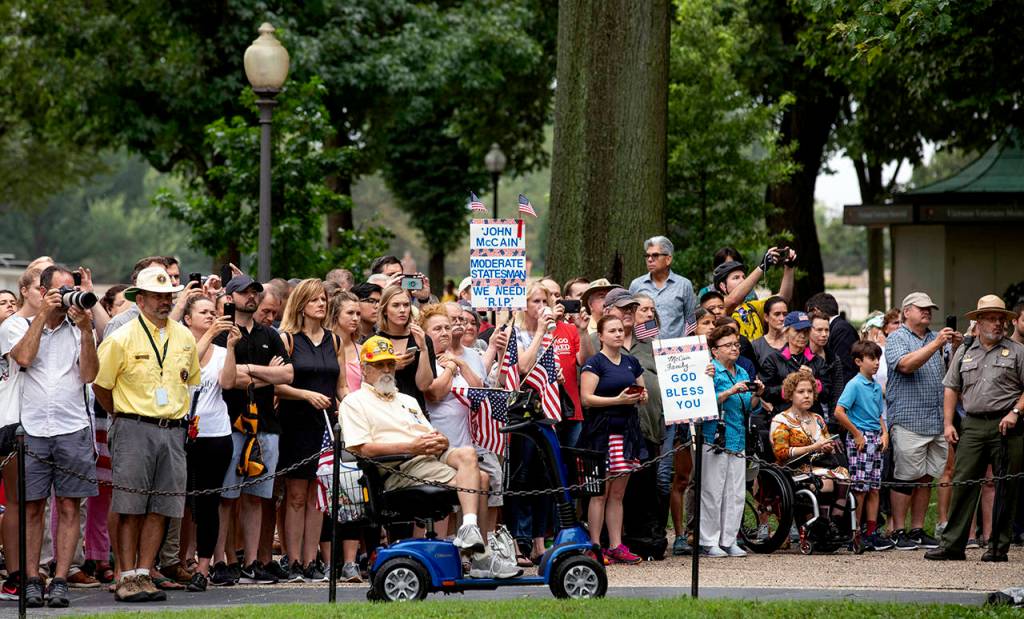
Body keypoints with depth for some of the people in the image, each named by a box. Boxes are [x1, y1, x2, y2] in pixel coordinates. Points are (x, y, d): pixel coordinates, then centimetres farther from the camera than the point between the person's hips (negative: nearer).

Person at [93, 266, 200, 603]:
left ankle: (144, 574, 8)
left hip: (173, 432, 4)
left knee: (160, 509, 2)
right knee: (131, 508, -5)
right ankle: (127, 578, -2)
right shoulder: (121, 339, -5)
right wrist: (125, 415, 9)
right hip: (134, 431, -4)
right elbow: (99, 385, 2)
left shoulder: (185, 338, 10)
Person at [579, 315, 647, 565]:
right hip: (602, 430, -6)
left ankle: (616, 546, 11)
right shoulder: (595, 363, -5)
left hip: (627, 430, 6)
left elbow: (642, 391, 26)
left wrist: (641, 397, 2)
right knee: (600, 493, -5)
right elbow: (586, 397, -13)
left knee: (618, 494, 9)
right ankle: (595, 546, -2)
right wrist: (618, 400, -20)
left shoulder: (631, 362, 15)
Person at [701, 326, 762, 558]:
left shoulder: (742, 373, 17)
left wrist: (756, 395, 0)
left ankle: (729, 541, 12)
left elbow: (748, 408, 19)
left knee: (736, 493, 6)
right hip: (714, 440, -7)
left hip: (737, 441, 7)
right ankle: (708, 543, -1)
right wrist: (731, 391, -21)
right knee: (712, 493, -6)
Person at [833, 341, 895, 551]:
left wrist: (884, 433, 7)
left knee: (874, 489, 8)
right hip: (860, 439, -8)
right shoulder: (855, 385, -10)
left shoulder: (876, 386, 14)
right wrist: (857, 434, -14)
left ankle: (871, 532, 11)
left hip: (876, 439, 8)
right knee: (859, 490, -5)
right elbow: (839, 412, -18)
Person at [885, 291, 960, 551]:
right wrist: (935, 344, -20)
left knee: (926, 478, 7)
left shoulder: (937, 339, 18)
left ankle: (917, 530, 13)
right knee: (905, 478, -6)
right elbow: (906, 364, -16)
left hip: (937, 421, 6)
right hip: (908, 420, -6)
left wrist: (956, 347, -8)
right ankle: (899, 532, -2)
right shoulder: (897, 339, 1)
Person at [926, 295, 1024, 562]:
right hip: (973, 425, 3)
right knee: (962, 483, -2)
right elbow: (951, 389, 16)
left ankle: (999, 546, 6)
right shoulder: (964, 352, 15)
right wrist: (948, 423, 7)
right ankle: (952, 544, 0)